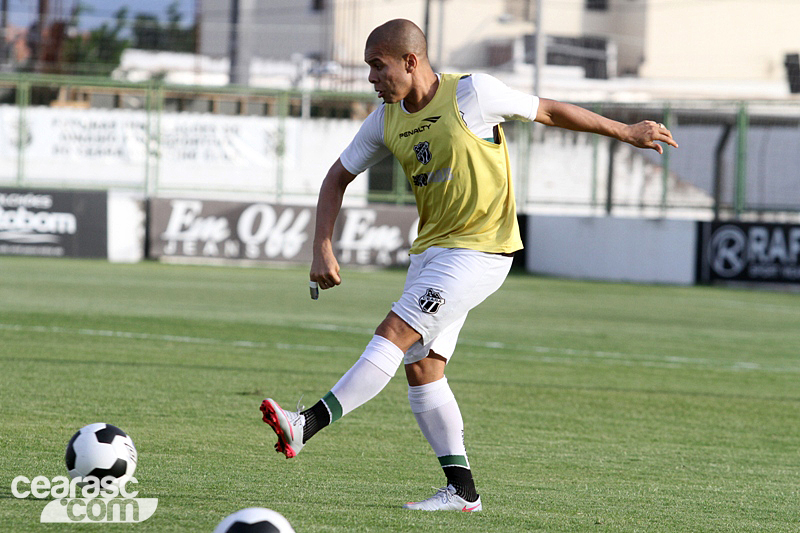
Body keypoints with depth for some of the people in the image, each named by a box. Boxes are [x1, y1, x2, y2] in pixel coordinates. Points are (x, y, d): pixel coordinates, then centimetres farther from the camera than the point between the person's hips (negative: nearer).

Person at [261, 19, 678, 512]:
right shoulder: (386, 121, 4)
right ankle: (461, 490, 6)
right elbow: (337, 180, 14)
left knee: (394, 335, -19)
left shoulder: (471, 93, -13)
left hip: (480, 249, -7)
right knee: (422, 367, 1)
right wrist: (323, 249, 1)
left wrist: (625, 132, 7)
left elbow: (547, 111, -1)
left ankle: (308, 425, -27)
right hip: (431, 248, 7)